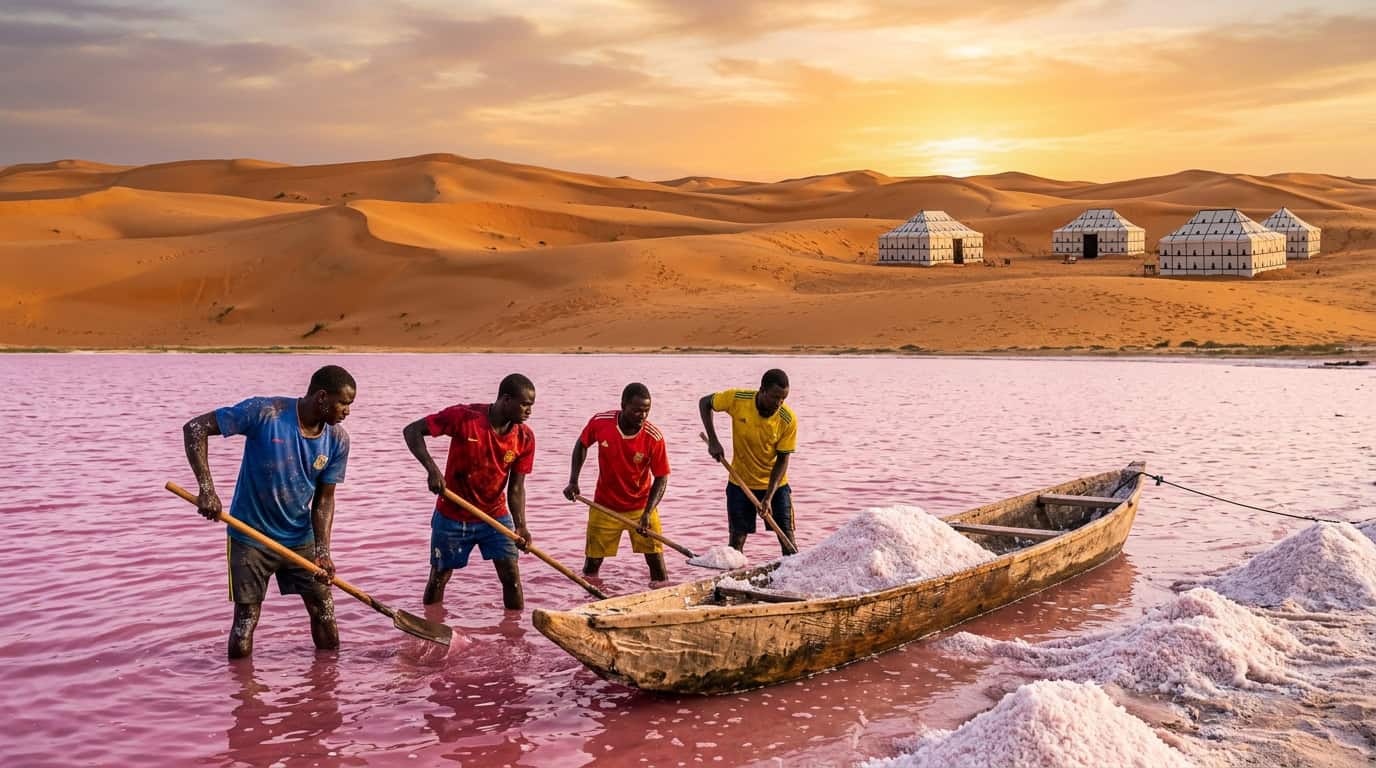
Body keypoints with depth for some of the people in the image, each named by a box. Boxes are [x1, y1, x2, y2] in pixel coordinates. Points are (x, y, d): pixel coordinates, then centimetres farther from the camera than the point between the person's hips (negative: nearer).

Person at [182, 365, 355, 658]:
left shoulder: (337, 440, -8)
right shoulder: (264, 413, -22)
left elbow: (324, 499, -2)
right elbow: (195, 429, -19)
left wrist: (322, 551, -16)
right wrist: (206, 489, -27)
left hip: (300, 538, 4)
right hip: (251, 537, -4)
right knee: (243, 639, 0)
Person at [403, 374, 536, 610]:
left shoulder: (525, 438, -11)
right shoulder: (464, 417, -22)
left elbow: (516, 488, -8)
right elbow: (412, 431, -19)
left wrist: (520, 525, -24)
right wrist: (432, 469, -33)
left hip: (495, 516, 2)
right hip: (451, 517, -2)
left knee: (511, 577, -6)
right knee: (439, 577, 11)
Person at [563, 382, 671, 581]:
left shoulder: (654, 437, -21)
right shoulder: (600, 423, -17)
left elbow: (661, 478, -13)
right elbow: (582, 444, 4)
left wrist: (647, 513, -24)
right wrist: (573, 481, -3)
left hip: (641, 505, -1)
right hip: (605, 506, 1)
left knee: (656, 561, -4)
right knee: (592, 563, 5)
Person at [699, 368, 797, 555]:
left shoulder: (788, 419, -20)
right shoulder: (737, 399, -20)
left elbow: (783, 459, -14)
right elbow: (705, 403, -2)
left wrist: (768, 497, -22)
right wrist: (713, 441, -12)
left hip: (775, 484, 0)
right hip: (741, 482, 0)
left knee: (787, 537, 0)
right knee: (737, 538, 0)